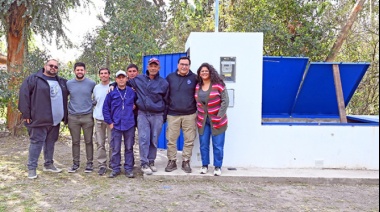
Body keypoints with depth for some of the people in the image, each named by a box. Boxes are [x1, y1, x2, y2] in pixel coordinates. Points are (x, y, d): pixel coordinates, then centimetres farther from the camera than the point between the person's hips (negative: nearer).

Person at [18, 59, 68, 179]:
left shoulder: (62, 82, 14)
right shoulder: (34, 79, -2)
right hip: (40, 119, -5)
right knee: (36, 142, -2)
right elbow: (24, 95, -8)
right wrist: (26, 113, -12)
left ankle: (48, 164, 27)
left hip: (56, 120, 6)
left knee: (51, 142, 14)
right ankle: (32, 168, 7)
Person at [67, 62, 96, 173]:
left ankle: (89, 163, 13)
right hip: (73, 117, 2)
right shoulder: (69, 83, 5)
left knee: (88, 141, 3)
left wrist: (92, 105, 6)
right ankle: (75, 163, 19)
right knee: (75, 142, 9)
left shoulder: (91, 83, 0)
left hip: (87, 116, -1)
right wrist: (66, 109, 13)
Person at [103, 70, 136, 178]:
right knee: (115, 149, 6)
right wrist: (109, 122, -1)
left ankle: (129, 169, 17)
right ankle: (115, 169, 17)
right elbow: (106, 108, 3)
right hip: (116, 125, 0)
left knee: (129, 148, 8)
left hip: (129, 125, 0)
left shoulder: (132, 92, 2)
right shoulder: (112, 93, 1)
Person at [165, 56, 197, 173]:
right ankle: (172, 161, 17)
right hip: (173, 114, 1)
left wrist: (198, 110, 4)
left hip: (189, 115, 0)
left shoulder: (194, 78, 4)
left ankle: (186, 162, 17)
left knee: (189, 140, 3)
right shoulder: (170, 77, 8)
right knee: (171, 140, 3)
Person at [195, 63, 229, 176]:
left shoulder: (218, 85, -8)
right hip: (203, 121, 4)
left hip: (216, 120, -4)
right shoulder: (198, 86, 8)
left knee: (218, 145, 1)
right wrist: (198, 116, 7)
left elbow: (225, 101, -9)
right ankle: (204, 165, 24)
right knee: (203, 145, 9)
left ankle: (218, 167, 15)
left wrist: (219, 116, -12)